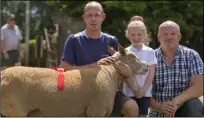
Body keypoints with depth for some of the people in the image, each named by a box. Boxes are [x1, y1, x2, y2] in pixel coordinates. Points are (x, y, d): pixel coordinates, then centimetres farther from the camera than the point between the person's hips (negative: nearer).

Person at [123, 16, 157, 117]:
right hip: (129, 92, 0)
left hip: (145, 92, 1)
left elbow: (151, 73, -1)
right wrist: (135, 89, -12)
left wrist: (143, 89, -9)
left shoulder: (149, 52, 2)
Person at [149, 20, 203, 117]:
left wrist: (176, 102, -24)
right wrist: (158, 106, -25)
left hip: (184, 108, 0)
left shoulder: (192, 55, -2)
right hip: (158, 113, 0)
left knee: (194, 106, -29)